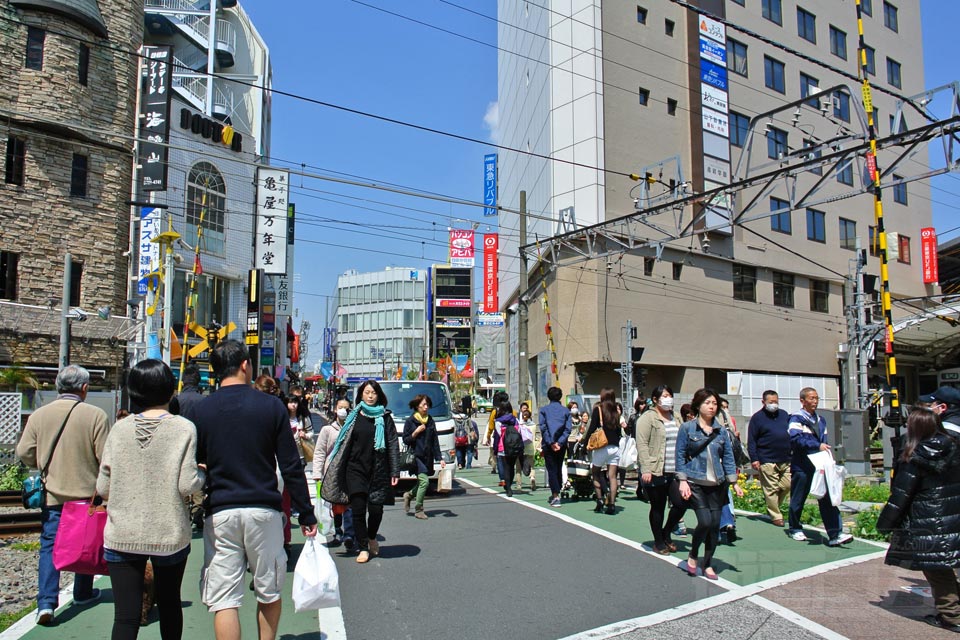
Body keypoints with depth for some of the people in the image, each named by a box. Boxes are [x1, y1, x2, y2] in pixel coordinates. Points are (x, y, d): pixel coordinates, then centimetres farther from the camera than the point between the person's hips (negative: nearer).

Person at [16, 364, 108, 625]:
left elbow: (24, 453, -2)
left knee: (50, 546, 8)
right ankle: (83, 594, 29)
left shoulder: (39, 415, -4)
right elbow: (105, 457, -15)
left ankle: (46, 602, -2)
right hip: (86, 493, -1)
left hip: (52, 494, 2)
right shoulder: (95, 415, -14)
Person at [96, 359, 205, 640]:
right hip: (169, 535, -1)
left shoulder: (120, 428, -2)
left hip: (122, 535, 1)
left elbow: (103, 488, 0)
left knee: (125, 616, 3)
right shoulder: (183, 429, -9)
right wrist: (202, 474, 6)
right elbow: (187, 485, -15)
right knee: (169, 604, 18)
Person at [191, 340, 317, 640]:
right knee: (270, 592, 15)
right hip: (263, 509, 0)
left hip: (219, 512, 1)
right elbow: (291, 467, -4)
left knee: (224, 600, 5)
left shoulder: (201, 409, 1)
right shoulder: (271, 405, -3)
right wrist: (306, 515, 2)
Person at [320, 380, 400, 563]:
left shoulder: (385, 417, 4)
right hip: (356, 469, 1)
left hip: (378, 470, -1)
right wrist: (337, 470, 7)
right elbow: (344, 443, 10)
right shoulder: (354, 417, 8)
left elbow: (393, 445, 1)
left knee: (376, 508, 0)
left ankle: (371, 538, 29)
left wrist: (395, 472, -5)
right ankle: (363, 548, 10)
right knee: (358, 508, -3)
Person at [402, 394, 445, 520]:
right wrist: (416, 432, -16)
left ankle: (409, 495, 37)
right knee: (424, 481, -16)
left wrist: (440, 459, 6)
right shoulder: (410, 421, -1)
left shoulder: (431, 421, 11)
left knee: (421, 483, 7)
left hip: (428, 457, 5)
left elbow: (435, 442, 12)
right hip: (416, 456, -5)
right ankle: (418, 510, -1)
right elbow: (405, 440, -1)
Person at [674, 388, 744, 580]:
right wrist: (683, 481, -9)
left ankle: (707, 564, 20)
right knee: (705, 522, -13)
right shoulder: (687, 428, -2)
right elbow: (680, 456, -3)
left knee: (715, 525, 3)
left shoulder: (721, 431, 8)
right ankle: (692, 556, 13)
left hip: (717, 485, 4)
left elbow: (728, 457, 11)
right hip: (696, 484, -4)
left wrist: (734, 483, 5)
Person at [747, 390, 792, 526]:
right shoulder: (757, 418, -1)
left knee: (787, 485, 2)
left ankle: (773, 507, 25)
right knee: (771, 489, -2)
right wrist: (754, 459, -9)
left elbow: (792, 433, 21)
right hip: (767, 461, -5)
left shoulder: (784, 415, 14)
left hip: (786, 460, 5)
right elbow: (751, 441, -3)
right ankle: (776, 516, 10)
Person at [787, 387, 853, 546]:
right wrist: (817, 446, -26)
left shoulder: (820, 420, 16)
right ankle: (795, 529, 23)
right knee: (798, 499, 6)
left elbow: (824, 442, 22)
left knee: (828, 499, -4)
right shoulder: (796, 419, -7)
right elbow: (796, 439, -21)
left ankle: (835, 534, -6)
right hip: (802, 467, -5)